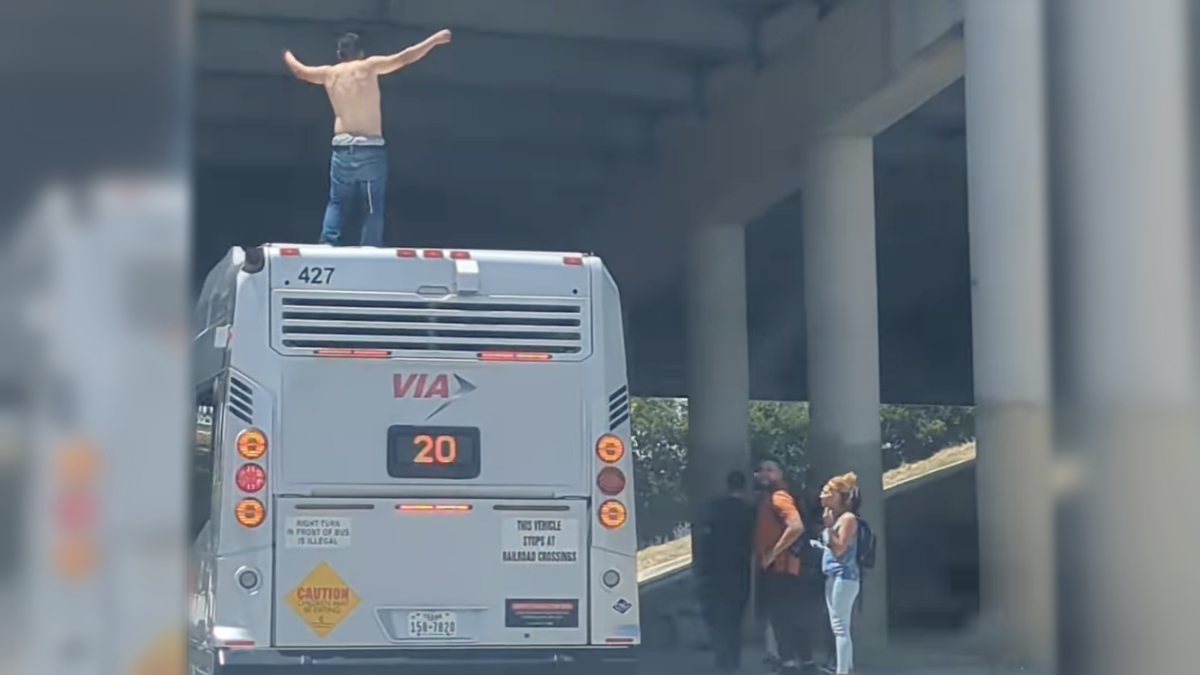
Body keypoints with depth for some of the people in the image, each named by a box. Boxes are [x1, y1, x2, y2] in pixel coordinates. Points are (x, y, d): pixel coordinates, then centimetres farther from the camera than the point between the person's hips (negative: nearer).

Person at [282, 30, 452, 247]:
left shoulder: (329, 73, 10)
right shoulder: (368, 66, -1)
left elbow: (300, 70, 28)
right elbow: (405, 58, -4)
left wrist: (287, 55, 49)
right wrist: (435, 40, 3)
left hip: (342, 148, 3)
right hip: (370, 148, -3)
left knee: (338, 203, 12)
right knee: (373, 208, 0)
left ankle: (327, 243, -4)